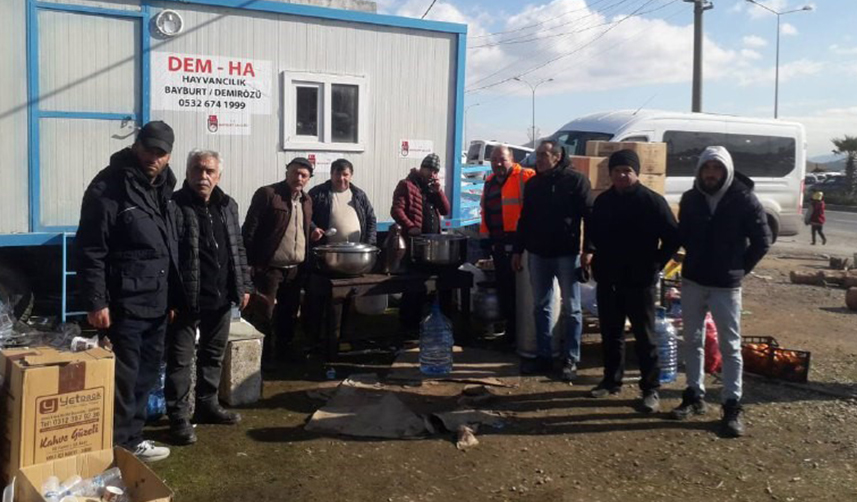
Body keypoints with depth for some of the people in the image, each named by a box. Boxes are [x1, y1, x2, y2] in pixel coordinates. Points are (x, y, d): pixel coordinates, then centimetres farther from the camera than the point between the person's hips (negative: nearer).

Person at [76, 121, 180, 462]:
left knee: (147, 373, 15)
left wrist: (173, 295, 17)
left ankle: (130, 435, 28)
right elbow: (89, 251, -15)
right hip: (124, 303, -8)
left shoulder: (162, 189, 12)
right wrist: (96, 302, -18)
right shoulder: (108, 188, -12)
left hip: (157, 302, 8)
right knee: (124, 376, -1)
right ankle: (125, 443, 13)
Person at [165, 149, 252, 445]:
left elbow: (238, 249, 17)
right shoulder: (174, 206, -10)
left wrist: (243, 286, 13)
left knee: (214, 354, 18)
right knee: (180, 359, 2)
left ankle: (207, 404, 33)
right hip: (186, 299, -6)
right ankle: (179, 417, 11)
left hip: (221, 298, 7)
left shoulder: (228, 206, 10)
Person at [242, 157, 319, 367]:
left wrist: (312, 235, 5)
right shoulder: (267, 194, -7)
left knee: (289, 316, 14)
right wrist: (251, 263, -13)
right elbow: (249, 230, -9)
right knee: (265, 316, -2)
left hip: (296, 269, 6)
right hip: (269, 268, -6)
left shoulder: (307, 200, 13)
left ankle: (282, 353, 28)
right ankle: (265, 359, 11)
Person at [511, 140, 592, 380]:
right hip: (538, 253, 5)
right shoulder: (533, 184, 11)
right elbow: (524, 219, 15)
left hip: (567, 254, -5)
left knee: (571, 309, 2)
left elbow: (589, 215, -9)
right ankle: (544, 356, 18)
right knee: (541, 307, 9)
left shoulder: (575, 180, -6)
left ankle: (571, 359, 9)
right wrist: (517, 250, 12)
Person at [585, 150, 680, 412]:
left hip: (639, 280, -5)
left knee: (644, 336, 2)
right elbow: (594, 233, 21)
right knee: (610, 333, 14)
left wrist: (656, 265, -10)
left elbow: (672, 237, -8)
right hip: (607, 279, 5)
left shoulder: (652, 201, -8)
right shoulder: (603, 201, 8)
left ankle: (651, 389, 9)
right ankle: (612, 380, 28)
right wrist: (598, 256, 8)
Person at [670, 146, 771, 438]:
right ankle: (695, 396, 23)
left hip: (726, 285, -4)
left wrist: (740, 269, -2)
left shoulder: (744, 199, -9)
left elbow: (762, 241, -4)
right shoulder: (690, 199, 2)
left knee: (730, 346, 2)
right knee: (693, 341, 11)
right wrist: (696, 259, 9)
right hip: (692, 281, 4)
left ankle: (733, 406, 8)